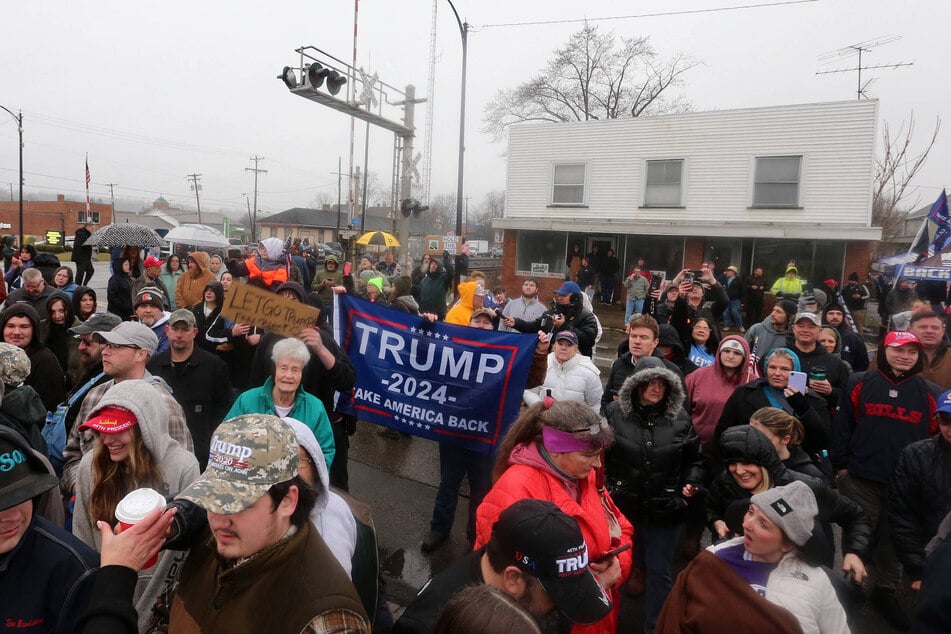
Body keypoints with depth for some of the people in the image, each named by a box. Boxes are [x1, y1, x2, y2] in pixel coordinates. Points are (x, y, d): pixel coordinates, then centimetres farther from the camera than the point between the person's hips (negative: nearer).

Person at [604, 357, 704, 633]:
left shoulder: (681, 418, -2)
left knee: (660, 571, 9)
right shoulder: (615, 413, -8)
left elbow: (694, 460, 11)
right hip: (623, 505, 0)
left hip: (666, 510, 0)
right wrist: (605, 487, -7)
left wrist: (691, 483, -5)